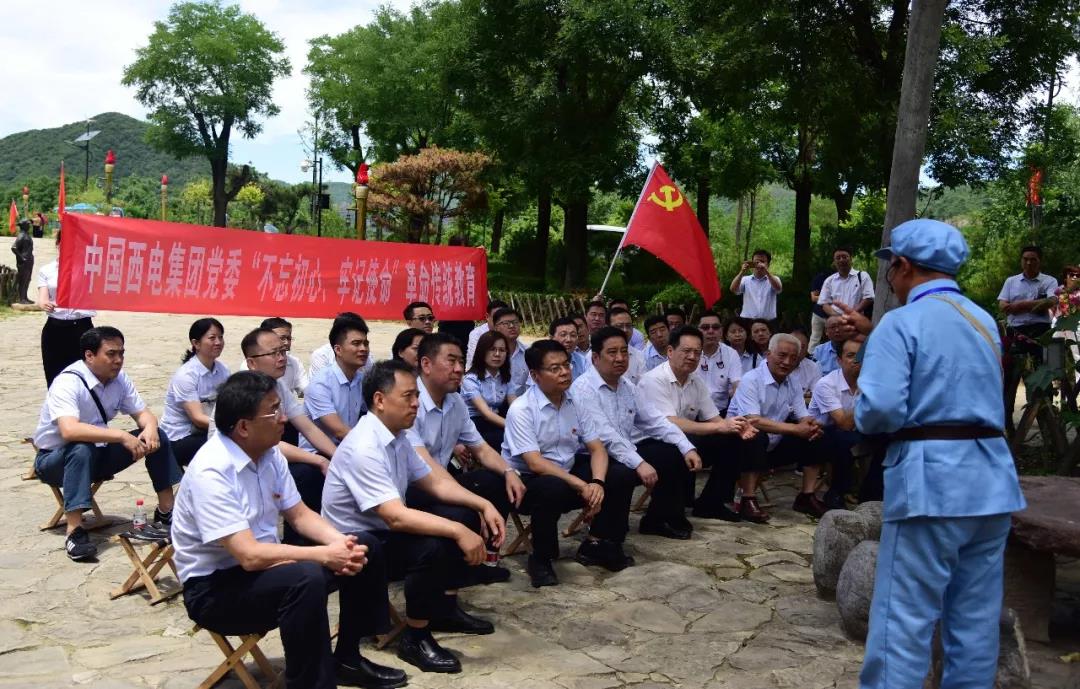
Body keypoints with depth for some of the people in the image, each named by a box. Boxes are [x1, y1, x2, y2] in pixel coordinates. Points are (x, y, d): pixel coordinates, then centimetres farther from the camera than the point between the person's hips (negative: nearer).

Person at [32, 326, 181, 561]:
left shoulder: (119, 379, -6)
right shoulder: (68, 383, -27)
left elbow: (142, 413, 1)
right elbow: (70, 430, -42)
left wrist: (150, 427, -24)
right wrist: (121, 436, -44)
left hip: (98, 454, 6)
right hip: (55, 459, -6)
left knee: (157, 436, -9)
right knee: (82, 448, -40)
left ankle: (166, 511, 0)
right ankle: (74, 532, -39)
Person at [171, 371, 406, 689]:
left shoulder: (269, 453, -1)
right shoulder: (211, 472, -26)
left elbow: (299, 514, 7)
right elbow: (250, 555, -31)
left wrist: (340, 542, -13)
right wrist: (325, 555, -27)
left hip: (263, 565, 9)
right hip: (214, 588, -9)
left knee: (365, 547, 2)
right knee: (306, 577, -35)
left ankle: (347, 659, 15)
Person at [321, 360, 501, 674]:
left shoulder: (397, 436, 2)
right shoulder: (364, 448, -28)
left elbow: (435, 482, 10)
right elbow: (397, 517, -34)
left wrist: (484, 505, -2)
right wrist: (458, 532, -34)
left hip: (384, 531, 10)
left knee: (468, 516, 4)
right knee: (432, 547, -33)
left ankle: (446, 609, 16)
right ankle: (415, 639, -12)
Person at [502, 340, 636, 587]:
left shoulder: (575, 403, 2)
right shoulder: (521, 410, -18)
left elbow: (597, 448, 0)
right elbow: (535, 464, -25)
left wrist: (597, 482, -21)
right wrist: (582, 486, -29)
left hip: (568, 472, 7)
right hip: (527, 481, -7)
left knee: (622, 475, -9)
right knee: (554, 488, -39)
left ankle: (597, 545, 6)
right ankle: (541, 558, -15)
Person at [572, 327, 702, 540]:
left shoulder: (627, 386, 10)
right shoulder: (584, 389, -17)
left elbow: (655, 421, 6)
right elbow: (605, 436, -26)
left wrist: (688, 448, -6)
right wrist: (639, 464, -33)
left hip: (627, 450, 8)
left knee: (676, 456, -3)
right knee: (622, 472, -33)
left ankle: (663, 519, 11)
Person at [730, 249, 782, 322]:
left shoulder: (773, 279, 8)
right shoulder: (745, 280, 9)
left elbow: (778, 288, -14)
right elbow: (733, 289, -8)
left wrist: (766, 271, -27)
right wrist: (742, 272, -22)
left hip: (768, 321, 0)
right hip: (747, 320, 0)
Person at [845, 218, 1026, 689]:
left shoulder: (901, 323, -9)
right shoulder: (985, 321, 15)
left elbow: (881, 408, -19)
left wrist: (858, 418, 3)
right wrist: (872, 334, 34)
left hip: (930, 478, -7)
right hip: (992, 478, 7)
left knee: (905, 617, -1)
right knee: (977, 619, 13)